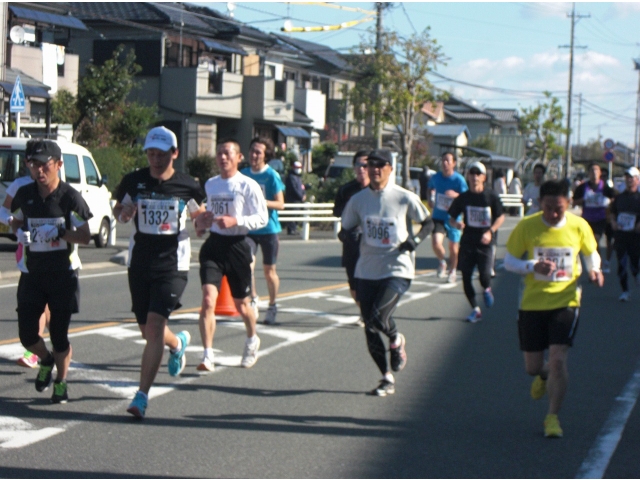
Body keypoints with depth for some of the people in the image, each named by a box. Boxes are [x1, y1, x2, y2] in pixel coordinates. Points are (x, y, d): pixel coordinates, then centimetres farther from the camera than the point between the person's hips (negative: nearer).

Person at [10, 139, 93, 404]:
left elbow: (86, 236, -8)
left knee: (59, 334, -1)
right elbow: (16, 221, 19)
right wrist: (20, 233, -4)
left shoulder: (70, 197, -11)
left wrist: (58, 233, -24)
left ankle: (61, 382, 22)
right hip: (32, 273, 4)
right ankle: (46, 360, 33)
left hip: (63, 274, -4)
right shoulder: (24, 194, 2)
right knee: (27, 334, 0)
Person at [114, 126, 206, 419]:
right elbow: (118, 210, 15)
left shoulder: (187, 186, -3)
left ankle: (142, 395, -14)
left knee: (155, 324, -18)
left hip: (172, 264, -3)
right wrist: (123, 213, -9)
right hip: (139, 261, 3)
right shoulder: (134, 182, 0)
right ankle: (178, 343, 50)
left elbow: (198, 212, 15)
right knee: (148, 331, 13)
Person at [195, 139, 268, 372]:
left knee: (241, 304, 12)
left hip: (237, 246, -3)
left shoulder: (248, 185, -7)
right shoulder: (210, 184, 11)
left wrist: (235, 221, -24)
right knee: (208, 300, -14)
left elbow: (262, 218, -11)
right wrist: (202, 222, 7)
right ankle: (208, 356, -13)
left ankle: (252, 340, 42)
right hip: (213, 244, 3)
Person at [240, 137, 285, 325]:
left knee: (269, 270, 8)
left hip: (268, 228, -2)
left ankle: (272, 306, 25)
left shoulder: (272, 176, -10)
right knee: (247, 264, -16)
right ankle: (253, 299, 4)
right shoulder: (243, 174, 2)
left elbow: (280, 204, -11)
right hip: (248, 227, 2)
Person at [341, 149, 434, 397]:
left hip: (397, 270, -4)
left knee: (379, 317, -22)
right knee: (370, 329, 5)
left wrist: (415, 240, -12)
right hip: (367, 272, 4)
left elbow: (428, 223, 6)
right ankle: (387, 379, 23)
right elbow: (346, 229, 15)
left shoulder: (405, 198, -6)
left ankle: (397, 341, 14)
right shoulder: (358, 200, 3)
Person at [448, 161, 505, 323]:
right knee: (466, 277, 1)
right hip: (467, 242, 3)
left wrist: (490, 232, -10)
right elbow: (452, 218, 9)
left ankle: (487, 290, 23)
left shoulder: (491, 197, -3)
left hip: (485, 243, -3)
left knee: (485, 276, -15)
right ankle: (475, 310, 18)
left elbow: (501, 217, 5)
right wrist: (456, 224, -14)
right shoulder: (463, 198, 2)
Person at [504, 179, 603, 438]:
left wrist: (594, 270, -10)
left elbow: (591, 254, 12)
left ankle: (553, 417, 0)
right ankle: (544, 376, 47)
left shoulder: (579, 226, -6)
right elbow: (509, 261, -3)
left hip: (565, 301, -1)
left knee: (558, 359, -15)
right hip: (532, 303, 1)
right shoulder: (526, 226, -9)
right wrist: (534, 266, -21)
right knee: (532, 366, 8)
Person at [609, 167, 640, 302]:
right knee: (621, 264, 0)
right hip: (620, 234, 3)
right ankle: (625, 291, 9)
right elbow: (613, 213, 19)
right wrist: (613, 222, 0)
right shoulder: (619, 197, 11)